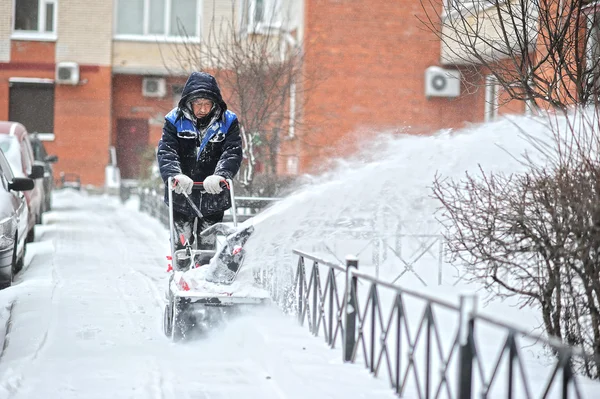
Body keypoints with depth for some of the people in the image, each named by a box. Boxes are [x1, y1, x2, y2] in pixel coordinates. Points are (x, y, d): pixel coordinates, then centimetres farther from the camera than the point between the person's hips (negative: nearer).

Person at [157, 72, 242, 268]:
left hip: (213, 197, 0)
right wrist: (175, 175, -35)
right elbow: (165, 152, -14)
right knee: (181, 245, 3)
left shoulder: (227, 122, -3)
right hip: (181, 195, 0)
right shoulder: (175, 120, -4)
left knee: (207, 247, 6)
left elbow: (233, 152, -14)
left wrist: (219, 175, -34)